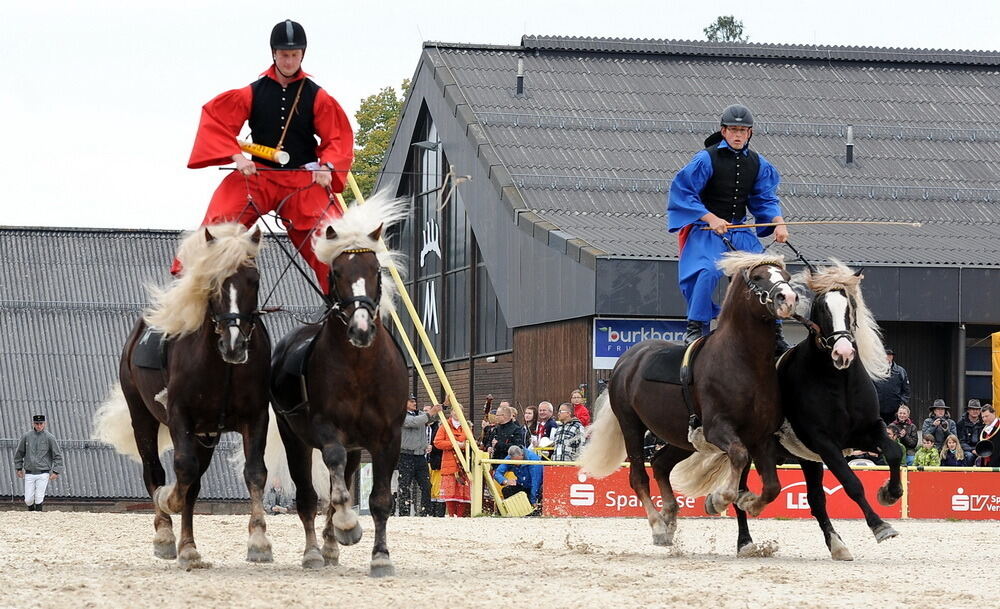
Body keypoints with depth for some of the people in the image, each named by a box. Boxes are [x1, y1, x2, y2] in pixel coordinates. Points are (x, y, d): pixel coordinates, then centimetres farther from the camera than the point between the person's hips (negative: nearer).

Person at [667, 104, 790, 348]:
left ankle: (773, 333, 11)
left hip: (739, 231, 5)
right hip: (706, 229, -5)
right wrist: (710, 218, -19)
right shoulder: (707, 159, -10)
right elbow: (682, 191, -11)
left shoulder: (757, 163, 6)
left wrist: (778, 221, -8)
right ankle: (695, 328, -16)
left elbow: (765, 198, 12)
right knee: (709, 271, -29)